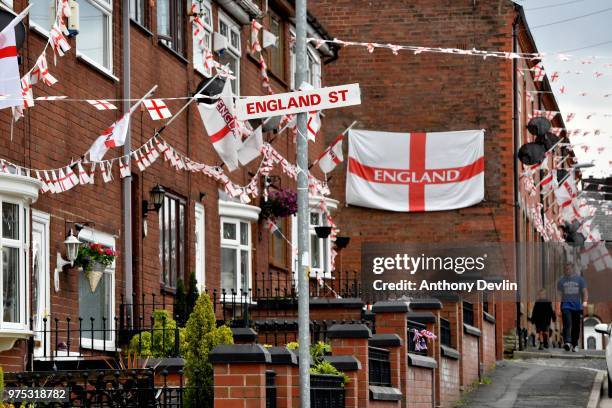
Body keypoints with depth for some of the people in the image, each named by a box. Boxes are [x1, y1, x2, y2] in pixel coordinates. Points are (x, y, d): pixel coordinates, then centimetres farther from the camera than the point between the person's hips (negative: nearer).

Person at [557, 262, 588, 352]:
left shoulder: (580, 279, 5)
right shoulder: (562, 280, 8)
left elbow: (584, 291, 0)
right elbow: (560, 293, 13)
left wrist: (585, 301, -18)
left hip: (577, 306, 1)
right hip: (566, 305, -1)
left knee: (576, 326, 5)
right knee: (567, 324, -18)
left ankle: (575, 344, 16)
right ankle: (567, 342, -29)